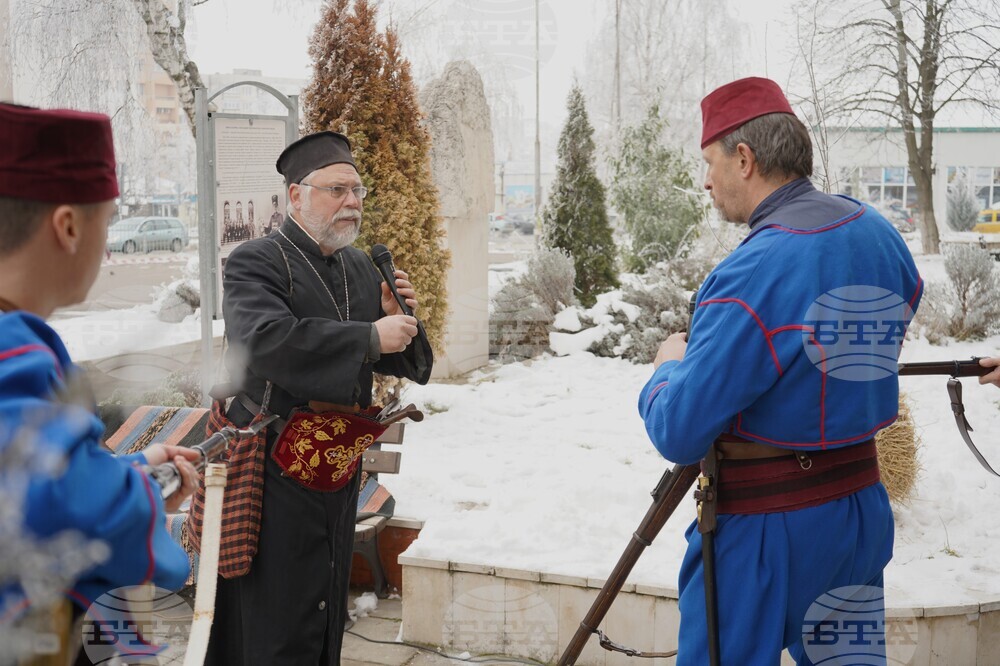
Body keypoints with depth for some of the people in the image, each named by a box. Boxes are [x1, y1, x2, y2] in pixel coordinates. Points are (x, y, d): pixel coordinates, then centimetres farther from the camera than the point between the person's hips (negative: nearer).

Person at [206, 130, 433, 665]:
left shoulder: (362, 269, 10)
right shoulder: (255, 262, -12)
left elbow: (393, 362, 14)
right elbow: (263, 341, -32)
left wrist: (397, 317, -8)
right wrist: (370, 337, -29)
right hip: (274, 469, -7)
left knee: (329, 606, 19)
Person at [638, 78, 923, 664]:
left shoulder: (751, 275, -24)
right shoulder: (880, 234, 1)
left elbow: (678, 434, -22)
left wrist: (668, 368, -2)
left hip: (764, 528, -7)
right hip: (864, 506, 8)